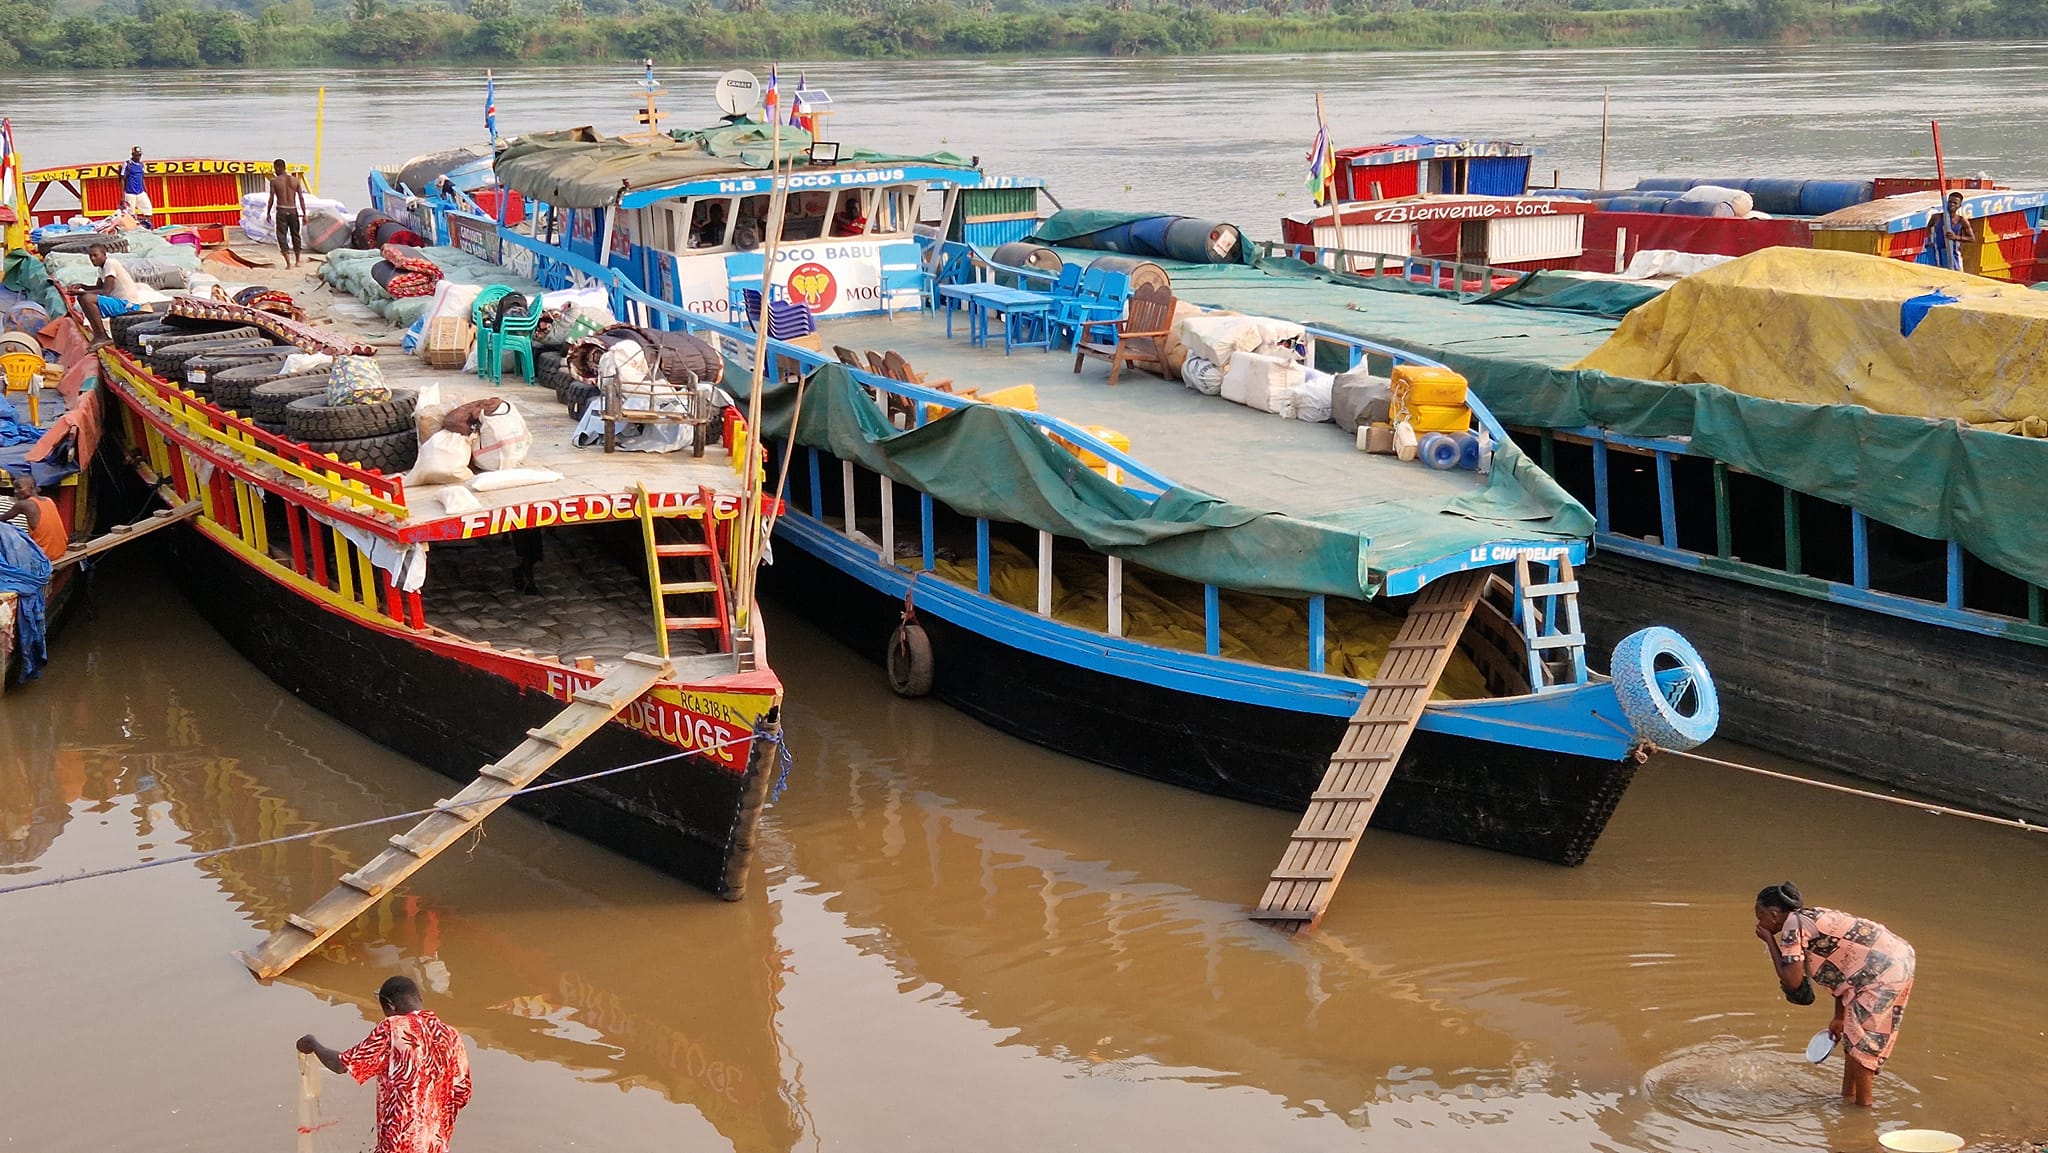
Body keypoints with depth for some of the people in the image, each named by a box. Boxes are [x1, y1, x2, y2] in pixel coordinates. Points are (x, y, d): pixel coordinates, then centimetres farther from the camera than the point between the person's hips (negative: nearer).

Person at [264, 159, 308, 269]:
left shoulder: (274, 181, -4)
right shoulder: (295, 180, 4)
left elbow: (271, 199, -4)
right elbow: (301, 198, 1)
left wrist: (268, 213, 7)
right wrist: (304, 214, 4)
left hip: (281, 210, -3)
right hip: (293, 210, 3)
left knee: (282, 236, 3)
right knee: (295, 235, 18)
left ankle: (288, 263, -7)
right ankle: (298, 260, 28)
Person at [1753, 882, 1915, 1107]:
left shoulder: (1793, 925, -10)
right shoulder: (1812, 919, 18)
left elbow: (1792, 981, -13)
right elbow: (1840, 971, 23)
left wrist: (1770, 941, -3)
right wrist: (1839, 1018, 29)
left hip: (1884, 968, -10)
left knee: (1860, 1039, 0)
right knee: (1854, 1032, 19)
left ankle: (1863, 1105, 7)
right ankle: (1848, 1095, 29)